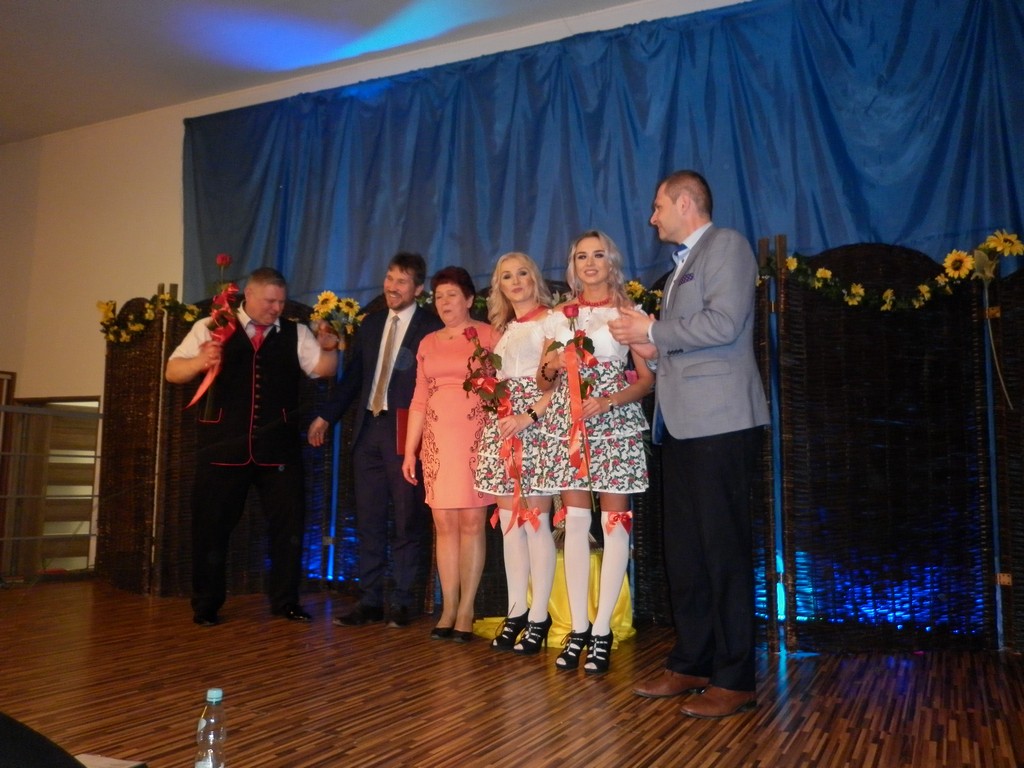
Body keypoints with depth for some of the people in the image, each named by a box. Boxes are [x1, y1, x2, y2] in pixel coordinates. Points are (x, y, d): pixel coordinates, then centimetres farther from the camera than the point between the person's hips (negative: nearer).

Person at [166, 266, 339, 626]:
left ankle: (285, 601, 23)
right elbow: (173, 371, 0)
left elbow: (324, 369, -2)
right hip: (223, 446, -1)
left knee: (288, 524, 7)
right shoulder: (211, 328, 2)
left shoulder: (295, 333, 7)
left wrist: (329, 348, -22)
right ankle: (206, 605, 24)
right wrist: (200, 362, -20)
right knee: (212, 525, 8)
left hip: (278, 446, 2)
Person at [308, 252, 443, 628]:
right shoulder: (370, 323, 14)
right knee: (368, 519, 9)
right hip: (369, 429, 6)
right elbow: (353, 375, 17)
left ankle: (402, 602, 14)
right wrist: (326, 415, 15)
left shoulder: (431, 326, -4)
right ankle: (370, 600, 19)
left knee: (407, 519, 3)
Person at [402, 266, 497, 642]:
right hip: (436, 441, 4)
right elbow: (419, 400, 14)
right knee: (444, 525, 4)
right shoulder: (428, 343, 15)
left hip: (476, 438, -4)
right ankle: (448, 608, 11)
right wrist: (409, 450, 9)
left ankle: (466, 610, 5)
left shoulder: (488, 335, 1)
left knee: (471, 522, -2)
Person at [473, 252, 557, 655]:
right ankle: (515, 612, 13)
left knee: (535, 519, -6)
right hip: (501, 427, 7)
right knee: (509, 521, 6)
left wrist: (529, 415, -17)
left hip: (537, 424, -6)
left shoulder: (551, 320, 0)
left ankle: (538, 617, 1)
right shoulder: (503, 330, 20)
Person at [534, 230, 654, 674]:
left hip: (614, 424, -3)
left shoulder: (629, 314, 5)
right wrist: (550, 367, -5)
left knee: (614, 523, -5)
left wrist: (607, 402, -15)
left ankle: (601, 630, 2)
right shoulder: (558, 318, 14)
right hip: (567, 425, 3)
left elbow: (647, 379, 0)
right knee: (574, 522, 1)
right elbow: (543, 383, 17)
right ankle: (578, 628, 8)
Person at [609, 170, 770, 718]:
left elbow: (723, 323, -18)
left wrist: (654, 331, -9)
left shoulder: (726, 244, -3)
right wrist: (653, 347, 10)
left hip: (719, 423, -9)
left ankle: (733, 679, 5)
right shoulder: (684, 262, 23)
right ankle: (691, 663, 22)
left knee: (724, 549, -4)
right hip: (682, 425, 9)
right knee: (683, 550, 11)